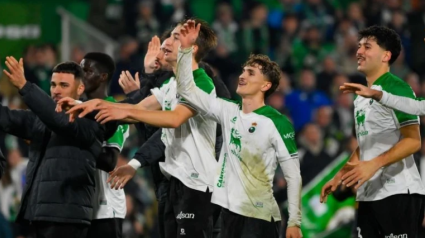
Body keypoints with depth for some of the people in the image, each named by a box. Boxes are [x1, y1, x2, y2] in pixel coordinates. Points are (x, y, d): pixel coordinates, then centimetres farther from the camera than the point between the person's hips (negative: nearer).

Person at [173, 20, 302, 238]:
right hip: (229, 212, 6)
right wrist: (186, 49, 0)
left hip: (260, 217, -6)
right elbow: (187, 89, 11)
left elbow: (293, 175, -7)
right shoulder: (229, 112, 9)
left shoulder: (277, 123, -8)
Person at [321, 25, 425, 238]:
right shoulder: (361, 97, 19)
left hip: (398, 192, -9)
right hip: (368, 194, 9)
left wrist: (374, 165, -26)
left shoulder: (396, 89, -9)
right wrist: (339, 176, 22)